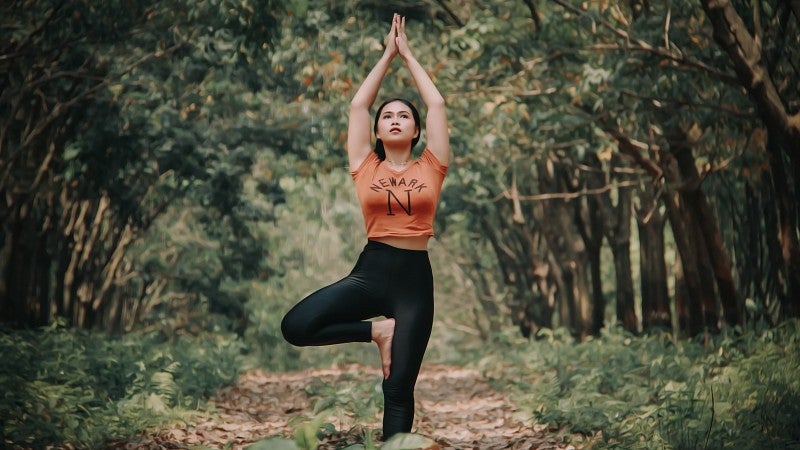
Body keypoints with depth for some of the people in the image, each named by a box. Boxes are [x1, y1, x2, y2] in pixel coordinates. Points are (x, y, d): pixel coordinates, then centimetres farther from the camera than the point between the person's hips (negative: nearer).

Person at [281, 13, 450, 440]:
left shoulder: (430, 168, 7)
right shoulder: (365, 167, 8)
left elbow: (437, 104, 8)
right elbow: (358, 105, 10)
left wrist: (408, 54, 17)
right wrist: (387, 55, 18)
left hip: (415, 277, -1)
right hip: (370, 270, 1)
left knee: (399, 388, -1)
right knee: (296, 326, -21)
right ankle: (376, 331, 0)